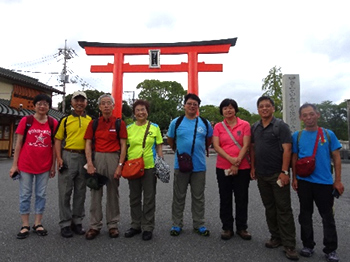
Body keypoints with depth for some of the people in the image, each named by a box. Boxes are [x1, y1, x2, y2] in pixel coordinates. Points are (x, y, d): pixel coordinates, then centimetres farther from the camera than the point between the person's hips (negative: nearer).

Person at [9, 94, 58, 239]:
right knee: (25, 195, 7)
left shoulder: (53, 123, 1)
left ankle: (38, 224, 22)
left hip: (44, 166, 1)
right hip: (26, 165, -1)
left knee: (41, 195, 9)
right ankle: (25, 225, 19)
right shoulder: (25, 121, -1)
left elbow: (54, 145, 4)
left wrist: (53, 165, 2)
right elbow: (18, 144, 1)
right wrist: (14, 164, -3)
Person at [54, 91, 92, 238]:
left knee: (81, 192, 10)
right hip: (68, 156, -2)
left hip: (84, 158, 2)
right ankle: (65, 224, 14)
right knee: (65, 191, 2)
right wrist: (59, 158, -10)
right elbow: (58, 140, 1)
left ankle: (77, 222, 23)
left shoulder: (90, 120, 9)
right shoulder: (65, 120, 4)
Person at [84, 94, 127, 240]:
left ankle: (113, 225, 20)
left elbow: (123, 145, -1)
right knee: (95, 193, 5)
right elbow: (88, 144, 4)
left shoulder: (119, 123, 3)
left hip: (113, 158, -1)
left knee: (113, 193, 7)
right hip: (97, 158, 2)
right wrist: (89, 163, -8)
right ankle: (95, 225, 16)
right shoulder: (93, 123, 8)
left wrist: (120, 165, -9)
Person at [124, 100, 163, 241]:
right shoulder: (128, 128, 5)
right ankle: (136, 225, 28)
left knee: (149, 198, 5)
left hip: (150, 167, -2)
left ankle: (148, 228, 19)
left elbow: (159, 147, 3)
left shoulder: (155, 127, 1)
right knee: (134, 198, 13)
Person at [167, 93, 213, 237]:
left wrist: (200, 150, 12)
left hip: (199, 166, 1)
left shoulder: (205, 123, 4)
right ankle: (177, 224, 23)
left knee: (198, 197, 11)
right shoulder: (176, 122, 1)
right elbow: (170, 141, 11)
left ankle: (199, 225, 25)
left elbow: (209, 140, 17)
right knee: (179, 197, 9)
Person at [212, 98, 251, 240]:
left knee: (242, 199, 8)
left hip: (242, 168, -1)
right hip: (223, 168, 1)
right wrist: (231, 159, -18)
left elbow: (246, 145, -7)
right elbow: (216, 146, -6)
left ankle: (242, 227, 24)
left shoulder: (245, 125, 0)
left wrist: (237, 163, -14)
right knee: (225, 199, 9)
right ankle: (227, 227, 23)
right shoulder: (218, 126, 4)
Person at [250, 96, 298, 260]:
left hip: (277, 174, -5)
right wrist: (253, 167, 7)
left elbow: (287, 149, -11)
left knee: (284, 209, 0)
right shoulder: (254, 128, 10)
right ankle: (276, 237, 27)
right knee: (269, 208, 13)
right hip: (261, 175, 5)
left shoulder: (281, 126, -6)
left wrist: (284, 171, -18)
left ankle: (289, 245, 8)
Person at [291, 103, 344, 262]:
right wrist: (294, 178, 1)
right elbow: (294, 158, 6)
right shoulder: (297, 136, 1)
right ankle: (308, 245, 29)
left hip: (325, 182, -1)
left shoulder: (328, 134, -2)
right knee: (305, 215, 13)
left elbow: (336, 158, 1)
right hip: (304, 182, 1)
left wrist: (338, 181, -2)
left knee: (328, 217, 9)